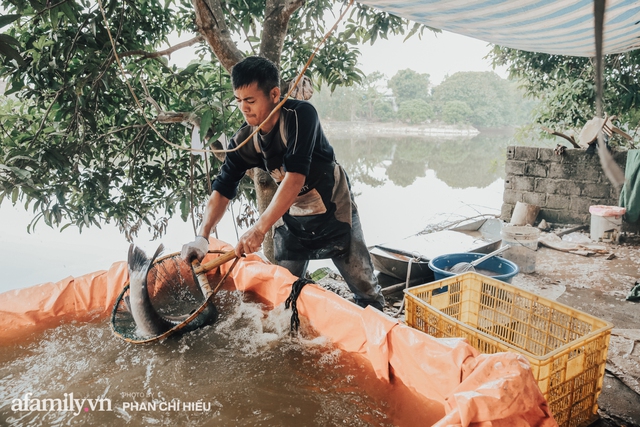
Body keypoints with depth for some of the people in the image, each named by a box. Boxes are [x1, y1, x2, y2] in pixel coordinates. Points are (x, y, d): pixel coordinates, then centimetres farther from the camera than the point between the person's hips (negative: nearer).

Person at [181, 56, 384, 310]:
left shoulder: (301, 115, -26)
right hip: (289, 217, 4)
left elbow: (295, 177, -36)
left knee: (366, 291, 5)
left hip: (334, 213, -4)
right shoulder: (244, 141, -12)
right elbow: (222, 190, -10)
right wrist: (203, 236, -25)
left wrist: (260, 228, -41)